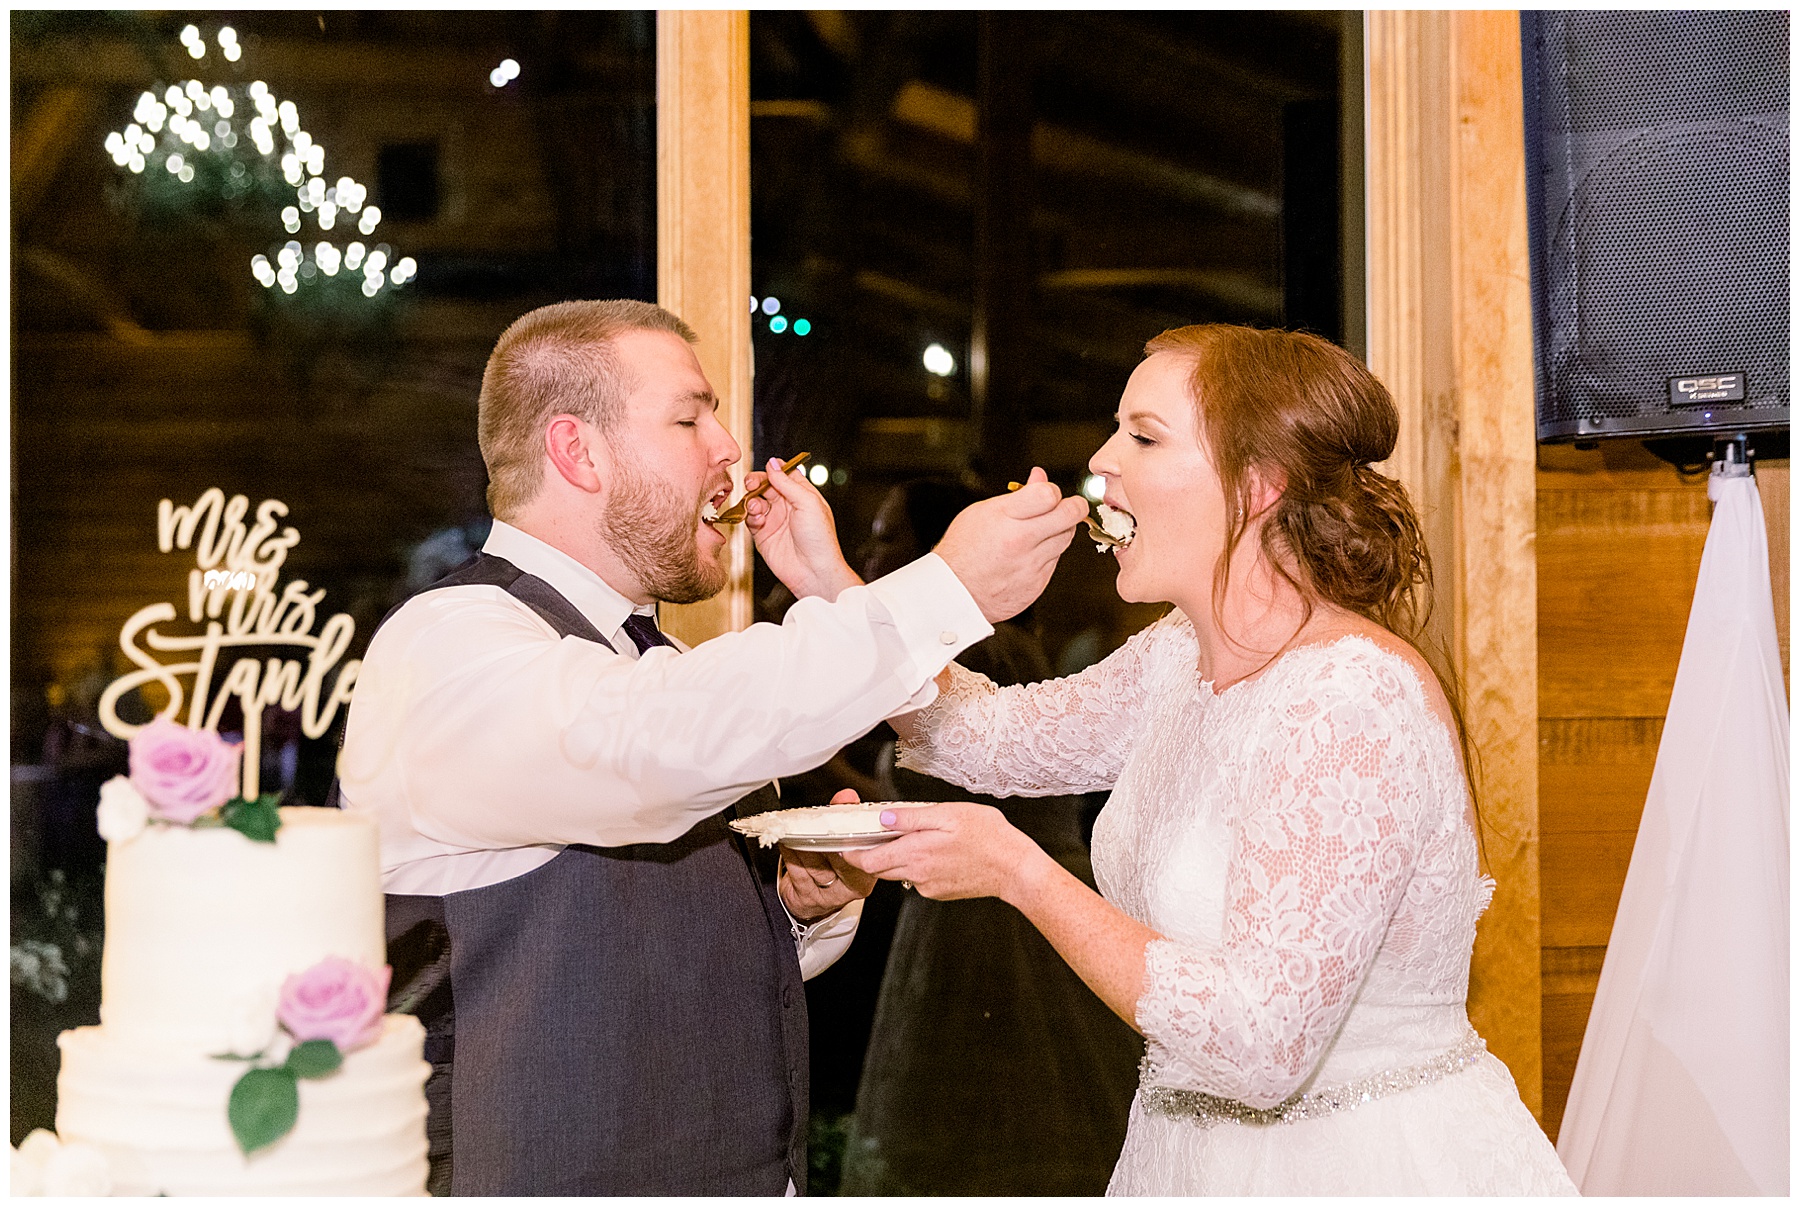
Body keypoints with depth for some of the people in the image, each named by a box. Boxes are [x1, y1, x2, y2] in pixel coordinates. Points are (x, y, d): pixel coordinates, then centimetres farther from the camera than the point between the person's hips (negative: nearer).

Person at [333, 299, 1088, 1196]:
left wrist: (807, 902, 0)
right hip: (547, 1175, -8)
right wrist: (949, 591, -33)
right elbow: (665, 744, -37)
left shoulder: (634, 657, 14)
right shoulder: (448, 645, -17)